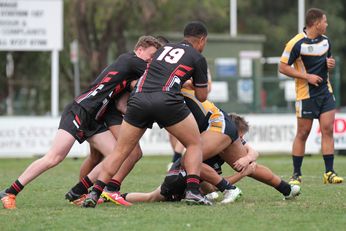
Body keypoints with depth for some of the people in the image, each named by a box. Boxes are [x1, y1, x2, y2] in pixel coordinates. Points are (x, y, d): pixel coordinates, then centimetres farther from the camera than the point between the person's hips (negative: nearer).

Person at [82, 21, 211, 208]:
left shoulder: (164, 48, 30)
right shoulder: (197, 58, 17)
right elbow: (202, 96, 23)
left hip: (138, 99, 4)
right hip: (167, 101, -4)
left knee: (120, 152, 12)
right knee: (194, 144, 15)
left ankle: (94, 193, 0)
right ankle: (192, 191, -1)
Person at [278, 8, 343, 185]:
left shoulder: (325, 40, 9)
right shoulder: (297, 43, -12)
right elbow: (282, 67, -11)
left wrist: (331, 63, 1)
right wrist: (307, 76, -17)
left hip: (325, 91, 6)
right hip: (306, 95, -5)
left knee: (328, 130, -3)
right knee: (302, 133, -1)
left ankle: (329, 173, 0)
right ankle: (296, 175, 9)